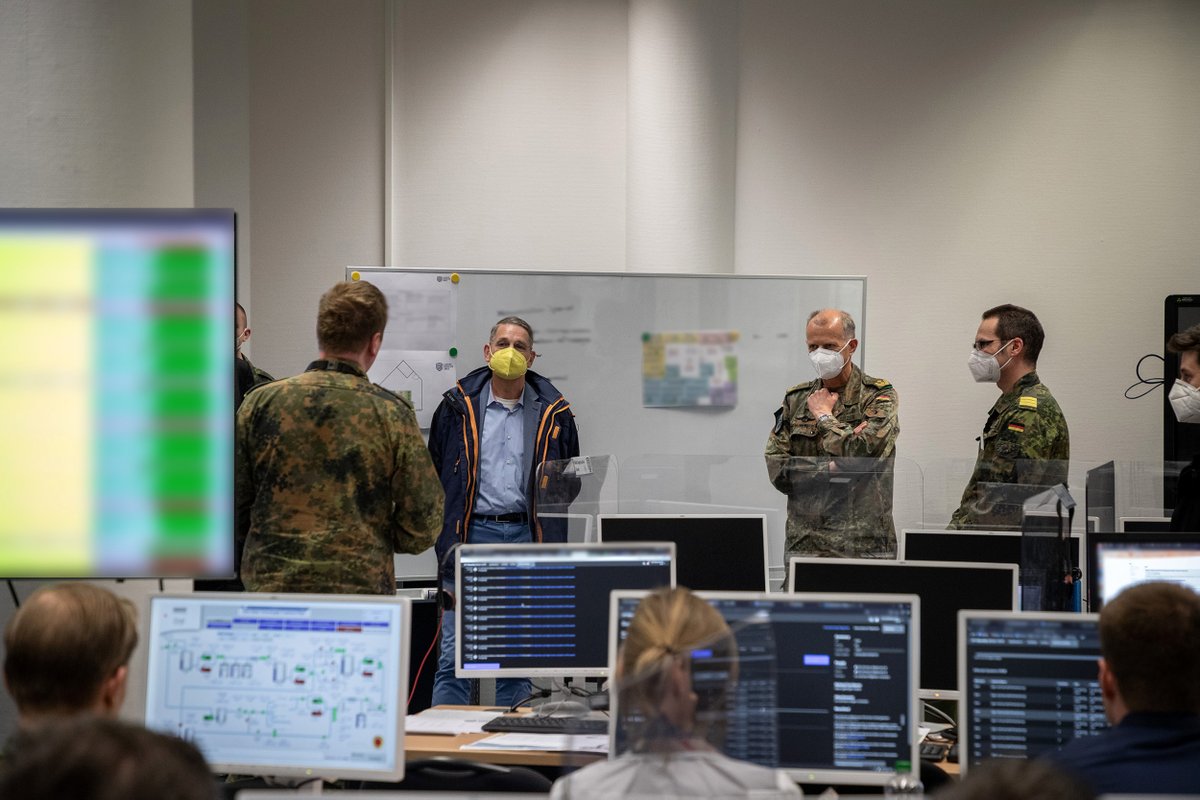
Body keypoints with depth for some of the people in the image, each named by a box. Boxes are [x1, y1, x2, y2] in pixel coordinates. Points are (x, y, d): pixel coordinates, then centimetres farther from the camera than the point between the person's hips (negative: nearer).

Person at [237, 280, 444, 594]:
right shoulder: (392, 414, -3)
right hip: (362, 590, -2)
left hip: (269, 584, 2)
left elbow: (232, 511, 5)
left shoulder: (260, 403, 2)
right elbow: (422, 528, -1)